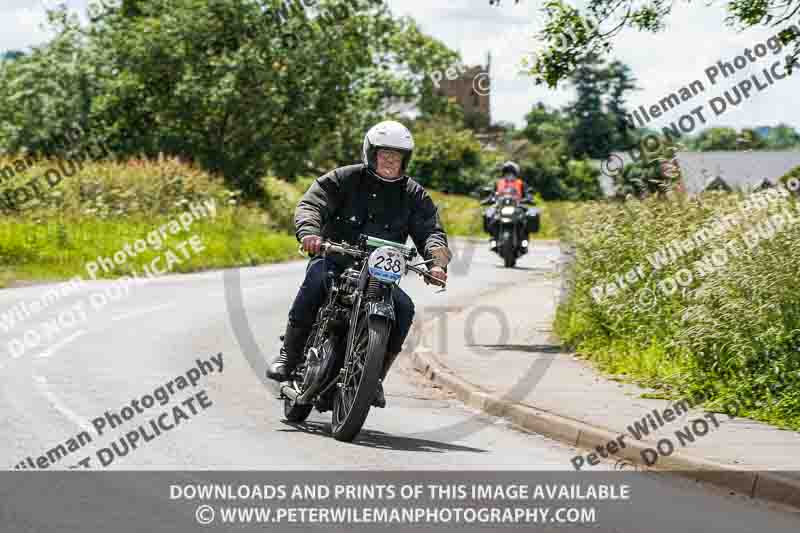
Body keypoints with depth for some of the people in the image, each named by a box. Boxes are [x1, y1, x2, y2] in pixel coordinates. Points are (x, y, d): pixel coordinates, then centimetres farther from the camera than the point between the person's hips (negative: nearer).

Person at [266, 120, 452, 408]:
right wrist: (309, 231, -35)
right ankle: (288, 354, -26)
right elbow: (310, 203, -11)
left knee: (403, 308, -24)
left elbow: (430, 230, 0)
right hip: (335, 260, -2)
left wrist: (437, 262, -23)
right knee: (317, 278, -35)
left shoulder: (414, 195, 10)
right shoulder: (344, 179, 2)